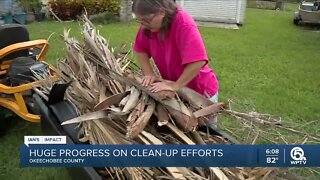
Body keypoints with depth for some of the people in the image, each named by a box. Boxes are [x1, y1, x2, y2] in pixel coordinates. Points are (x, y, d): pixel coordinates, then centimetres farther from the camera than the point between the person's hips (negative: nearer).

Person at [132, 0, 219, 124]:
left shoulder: (183, 23, -31)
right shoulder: (148, 25, -11)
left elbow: (198, 61, -38)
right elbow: (140, 50, 0)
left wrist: (175, 86, -32)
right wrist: (149, 74, -13)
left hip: (200, 89, -5)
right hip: (175, 90, 6)